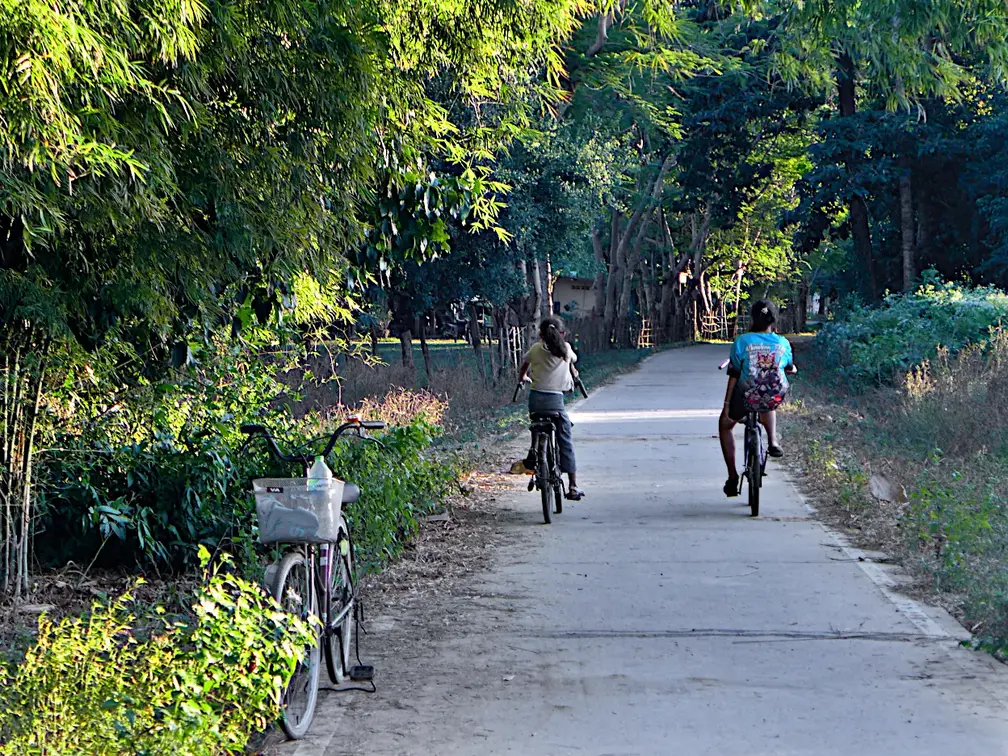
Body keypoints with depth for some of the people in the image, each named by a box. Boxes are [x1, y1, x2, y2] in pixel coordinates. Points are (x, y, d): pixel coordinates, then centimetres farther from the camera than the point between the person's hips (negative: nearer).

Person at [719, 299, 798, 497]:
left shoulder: (742, 341, -9)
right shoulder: (783, 343, -1)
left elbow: (733, 377, -6)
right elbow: (790, 369, 18)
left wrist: (726, 405, 2)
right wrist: (793, 369, 43)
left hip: (746, 398, -3)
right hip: (775, 398, 3)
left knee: (725, 424, 25)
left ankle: (732, 477, 18)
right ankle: (772, 442, 23)